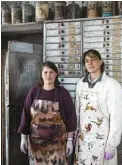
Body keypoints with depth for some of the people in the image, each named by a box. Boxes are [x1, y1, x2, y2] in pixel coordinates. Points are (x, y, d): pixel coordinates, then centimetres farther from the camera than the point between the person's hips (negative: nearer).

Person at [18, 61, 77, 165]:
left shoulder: (63, 93, -6)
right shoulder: (34, 92, -2)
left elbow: (71, 117, -3)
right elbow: (26, 115, 2)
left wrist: (70, 140, -5)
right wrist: (23, 137, 1)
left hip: (57, 142, -1)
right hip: (36, 140, 2)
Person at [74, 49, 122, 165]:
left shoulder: (112, 84, -14)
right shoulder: (81, 83, 3)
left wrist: (112, 144, -13)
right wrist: (75, 133, 11)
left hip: (102, 139, -5)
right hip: (82, 137, 5)